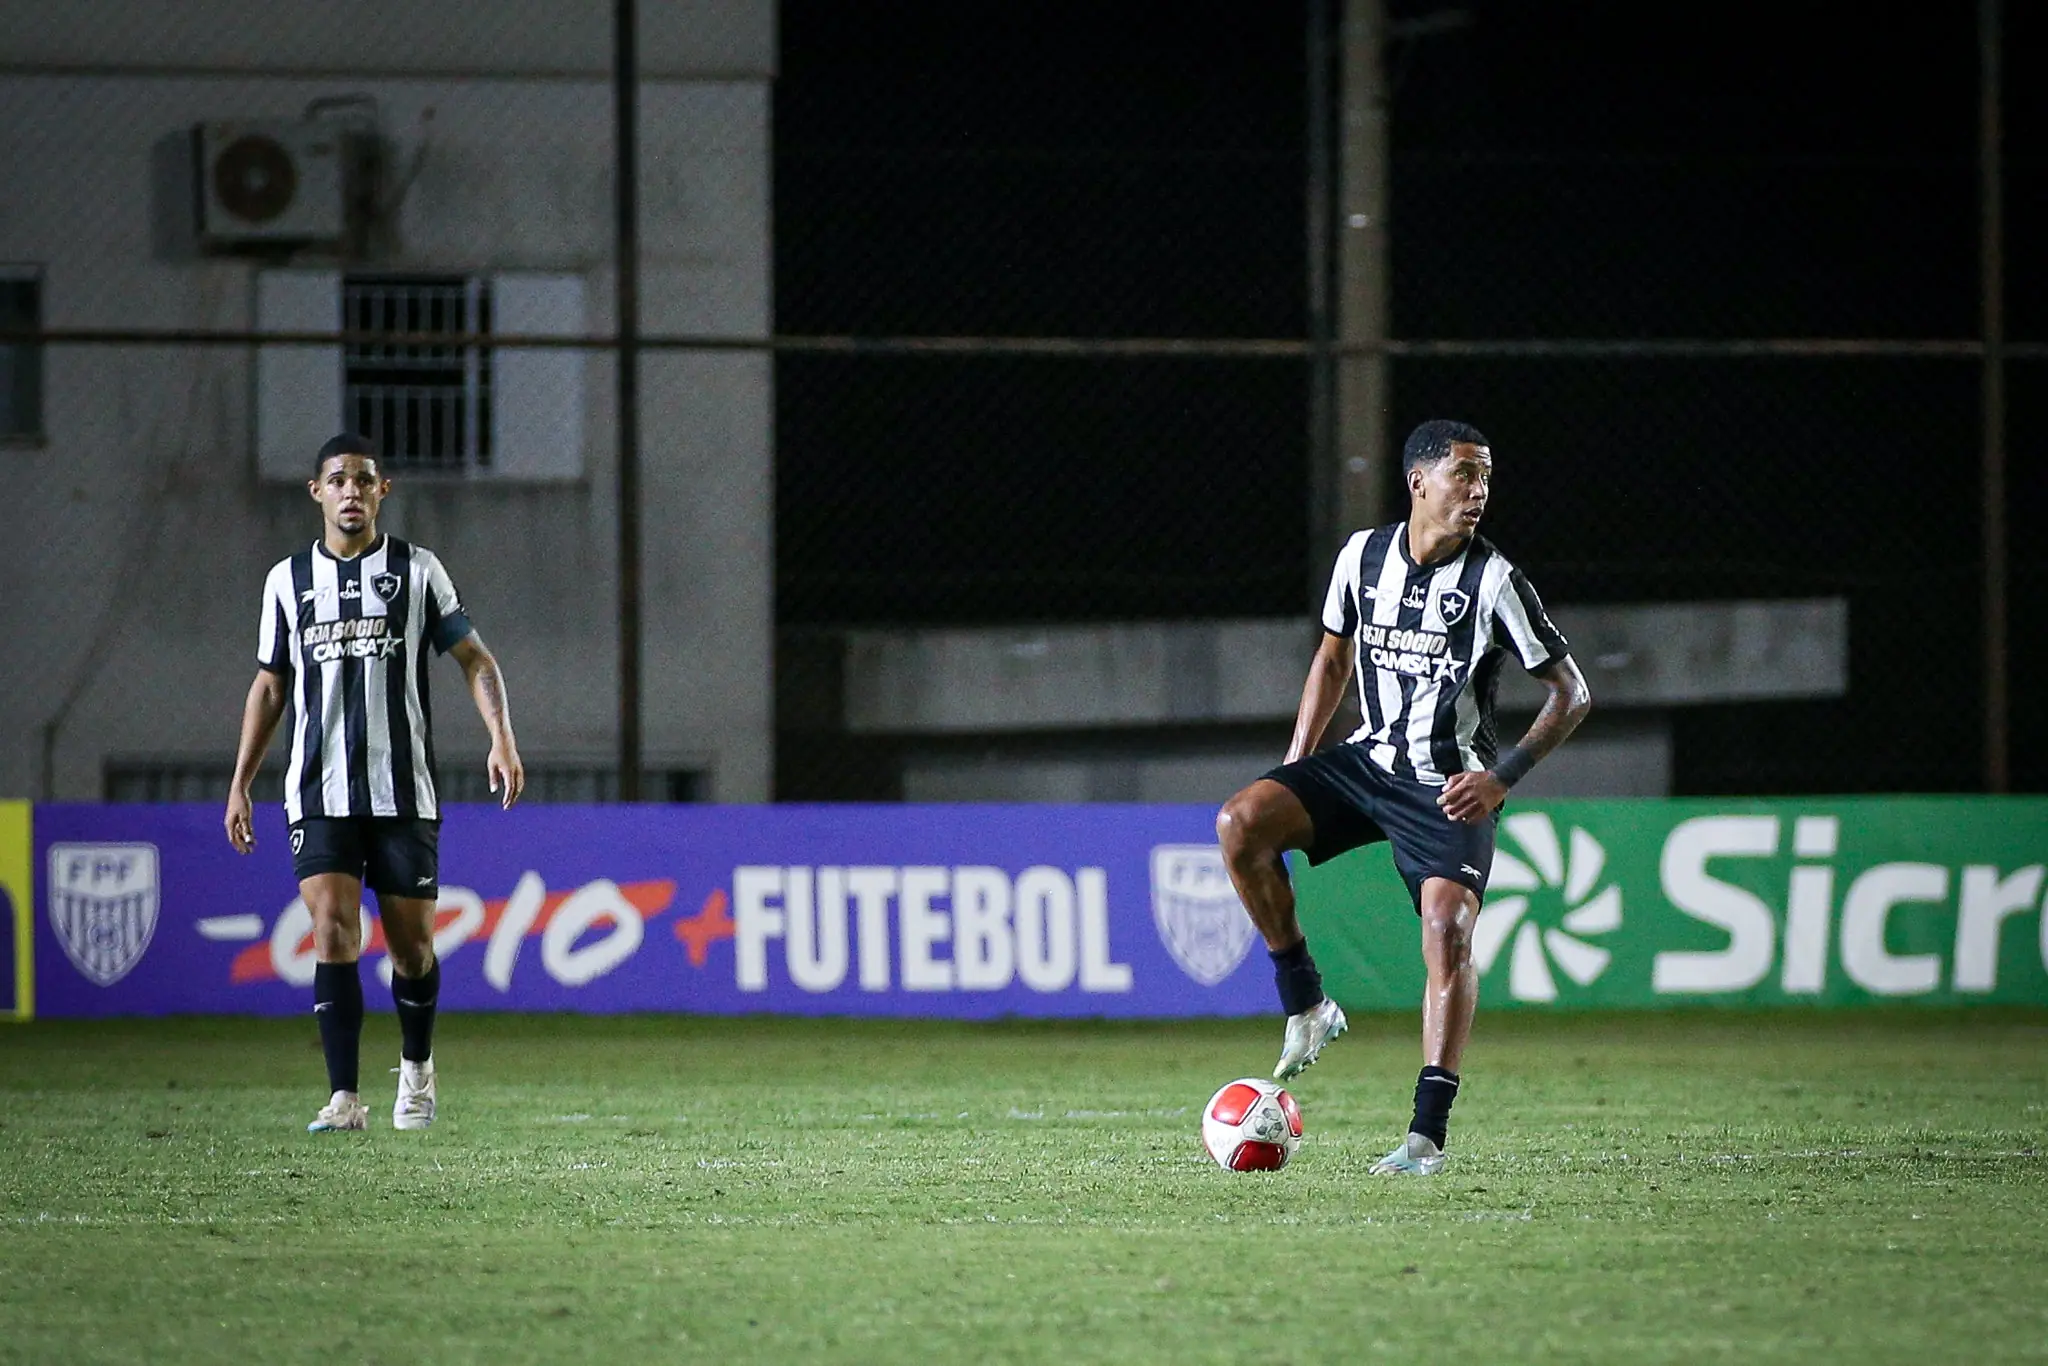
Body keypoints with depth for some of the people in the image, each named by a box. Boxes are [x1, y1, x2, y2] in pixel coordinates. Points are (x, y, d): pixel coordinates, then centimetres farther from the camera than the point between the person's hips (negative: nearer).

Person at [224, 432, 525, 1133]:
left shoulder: (417, 570, 3)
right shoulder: (288, 580, 9)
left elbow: (474, 658, 4)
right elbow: (269, 685, 17)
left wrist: (502, 739, -11)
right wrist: (239, 785, 13)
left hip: (404, 795, -1)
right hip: (319, 793, 1)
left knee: (411, 943, 4)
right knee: (333, 933, -14)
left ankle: (416, 1066, 32)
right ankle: (344, 1097, -15)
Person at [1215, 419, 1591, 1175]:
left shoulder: (1493, 582, -11)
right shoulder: (1363, 556, 1)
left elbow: (1571, 692, -7)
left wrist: (1502, 778, -18)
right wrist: (1293, 769, 11)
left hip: (1450, 786, -4)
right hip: (1370, 759, 4)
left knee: (1448, 929, -21)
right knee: (1239, 823, -18)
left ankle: (1428, 1132, -14)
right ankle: (1305, 1007, -5)